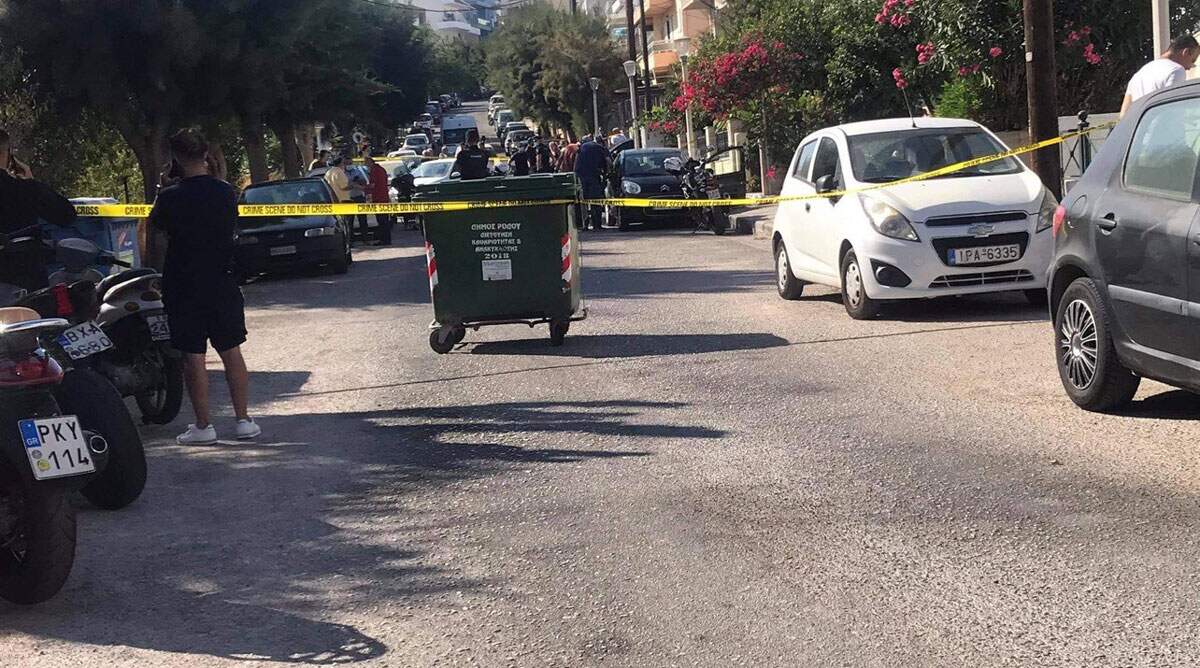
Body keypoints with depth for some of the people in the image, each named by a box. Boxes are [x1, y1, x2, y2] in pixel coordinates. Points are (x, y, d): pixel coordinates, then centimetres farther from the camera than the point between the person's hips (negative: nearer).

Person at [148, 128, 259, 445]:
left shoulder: (171, 197, -13)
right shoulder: (226, 192, -1)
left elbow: (155, 226, 5)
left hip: (184, 287, -3)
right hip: (223, 284, 3)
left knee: (193, 356, 2)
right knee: (231, 351, 9)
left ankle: (203, 425, 4)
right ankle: (243, 420, 11)